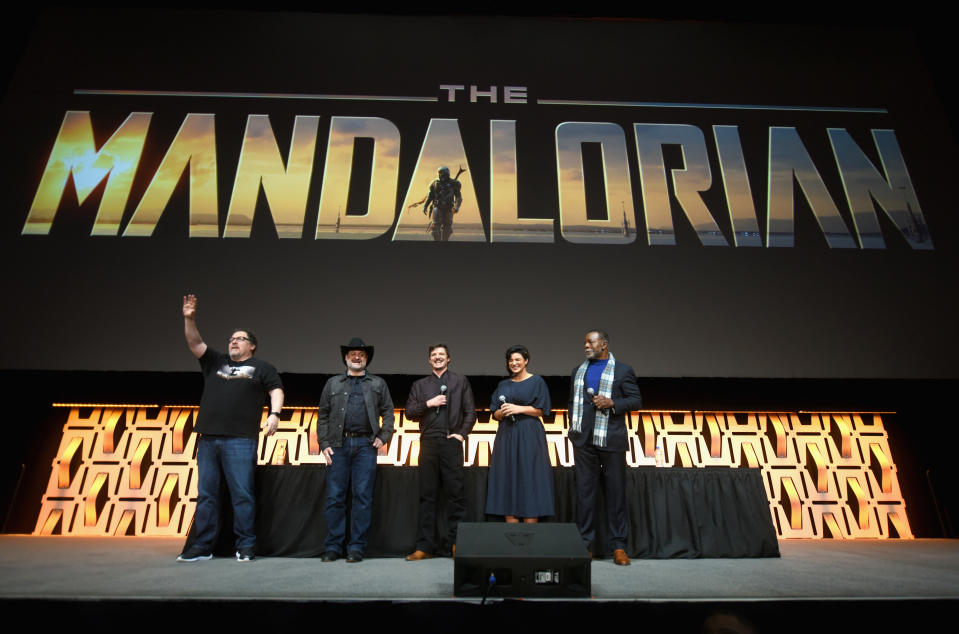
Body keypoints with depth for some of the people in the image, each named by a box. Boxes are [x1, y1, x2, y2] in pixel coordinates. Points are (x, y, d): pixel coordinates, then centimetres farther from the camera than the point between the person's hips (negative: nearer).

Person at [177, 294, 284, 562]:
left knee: (242, 494, -4)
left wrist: (274, 414, -14)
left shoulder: (262, 368, 11)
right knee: (206, 494, 8)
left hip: (240, 440, -4)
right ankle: (202, 546, 16)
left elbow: (276, 390, 2)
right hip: (208, 439, 5)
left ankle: (246, 546, 3)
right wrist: (189, 319, -1)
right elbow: (195, 343, 13)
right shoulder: (215, 362, 21)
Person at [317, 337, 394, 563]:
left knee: (363, 496, -1)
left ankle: (357, 547, 7)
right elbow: (323, 416, 12)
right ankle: (334, 546, 11)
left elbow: (388, 413, 12)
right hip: (338, 445, 1)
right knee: (335, 497, 1)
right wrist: (324, 444, 2)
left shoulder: (378, 384, 16)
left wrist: (383, 437, -1)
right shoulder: (333, 383, 16)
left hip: (365, 445, -1)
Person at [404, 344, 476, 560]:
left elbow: (470, 411, 8)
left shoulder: (460, 381, 12)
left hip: (451, 442, -1)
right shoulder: (420, 385, 16)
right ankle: (424, 546, 8)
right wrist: (428, 404, -6)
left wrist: (462, 433, -4)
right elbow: (409, 412, 8)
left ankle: (455, 543, 6)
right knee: (427, 495, 3)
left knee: (455, 493, -2)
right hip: (428, 443, 2)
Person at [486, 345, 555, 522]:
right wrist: (503, 412, -9)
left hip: (529, 436, -4)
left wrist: (519, 409, -14)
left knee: (529, 481, -5)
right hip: (506, 436, 4)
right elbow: (495, 414, 12)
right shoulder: (503, 385, 14)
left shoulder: (537, 381, 3)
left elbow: (541, 410, -3)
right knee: (508, 481, 2)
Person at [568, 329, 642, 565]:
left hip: (611, 440, -3)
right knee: (584, 491, 6)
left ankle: (619, 547, 12)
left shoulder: (623, 370, 2)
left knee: (616, 492, 3)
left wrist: (612, 403, -16)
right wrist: (573, 427, 10)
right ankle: (584, 545, 15)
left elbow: (636, 400, -1)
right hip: (584, 440, 4)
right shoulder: (578, 371, 15)